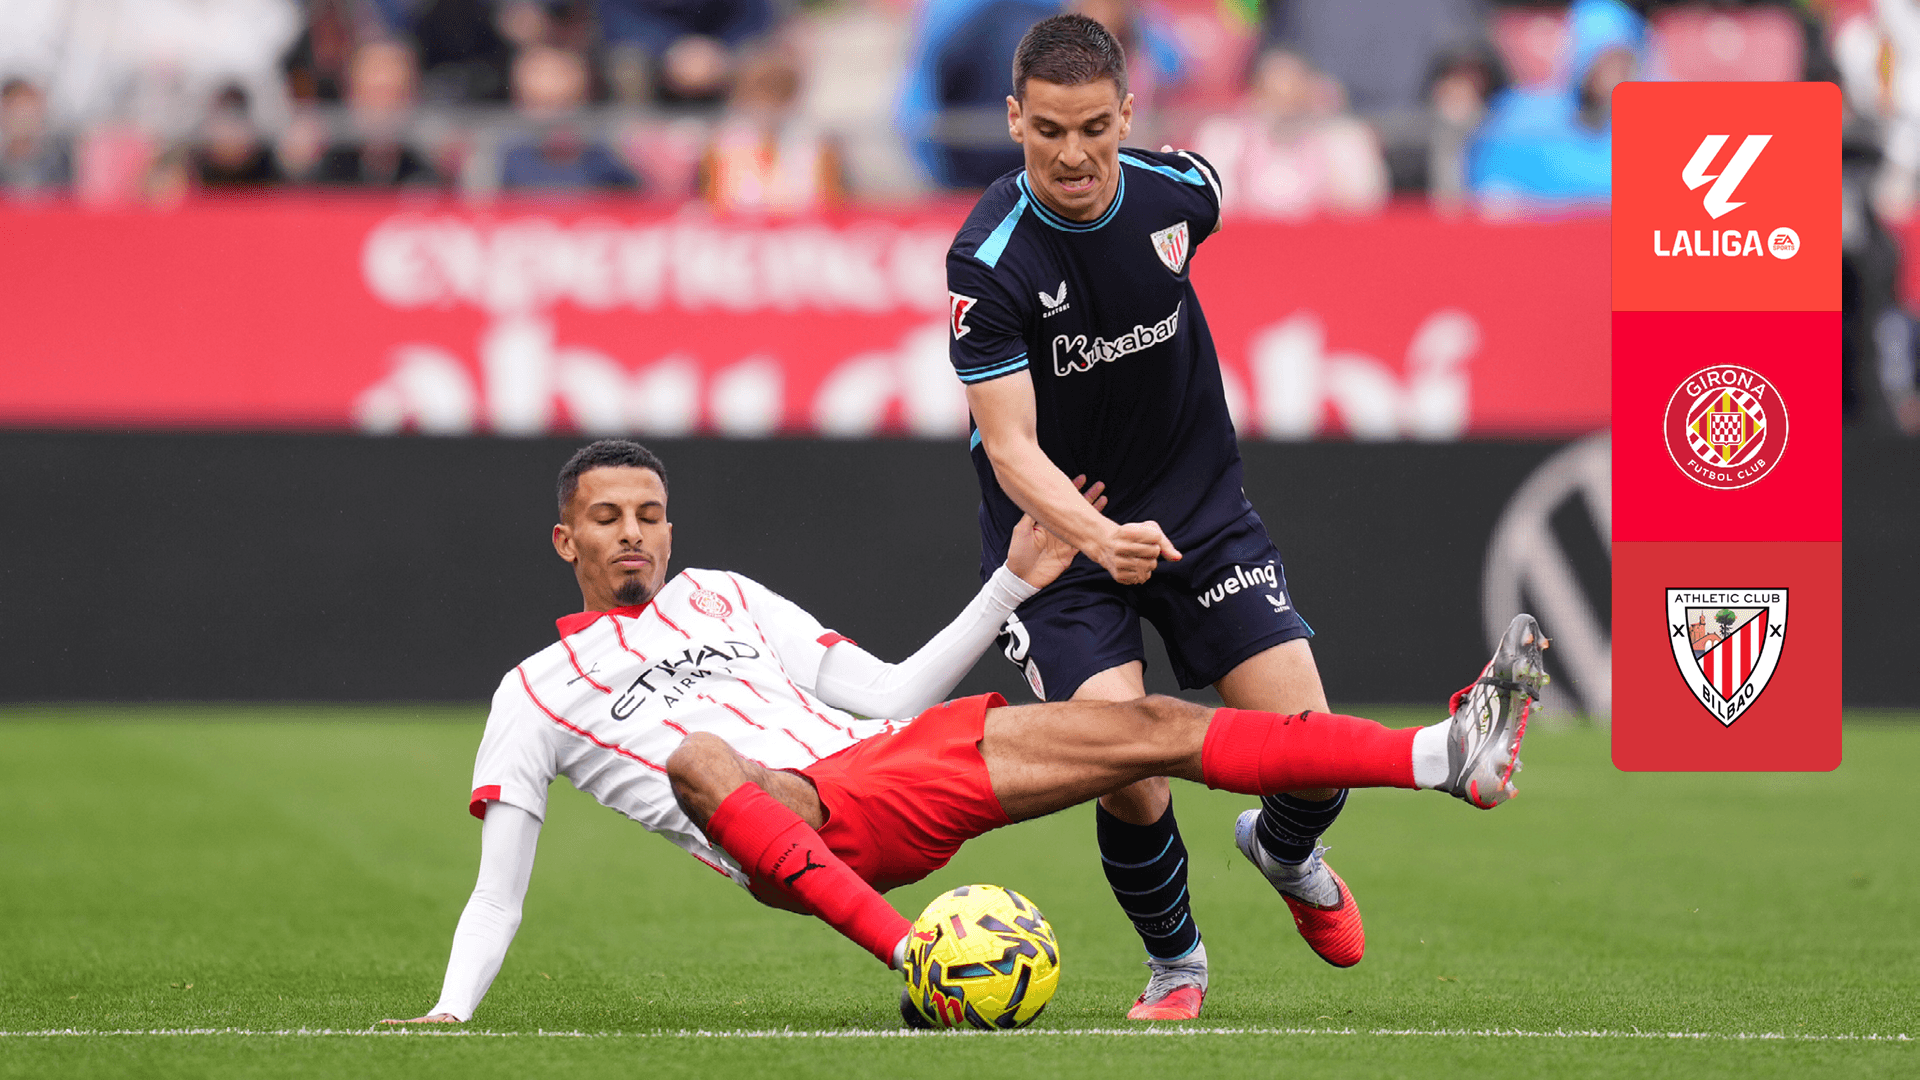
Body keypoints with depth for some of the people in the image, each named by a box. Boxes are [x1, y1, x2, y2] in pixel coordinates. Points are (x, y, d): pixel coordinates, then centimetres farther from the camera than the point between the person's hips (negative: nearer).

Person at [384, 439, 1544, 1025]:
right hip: (781, 835, -5)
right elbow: (496, 898, 10)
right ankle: (912, 955, -51)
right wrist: (452, 1010, -6)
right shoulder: (536, 695, 13)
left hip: (889, 764, 5)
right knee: (699, 758, -40)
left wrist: (1014, 584, 17)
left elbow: (893, 693, 25)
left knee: (1150, 727, -7)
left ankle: (1450, 755, -13)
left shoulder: (723, 599, 25)